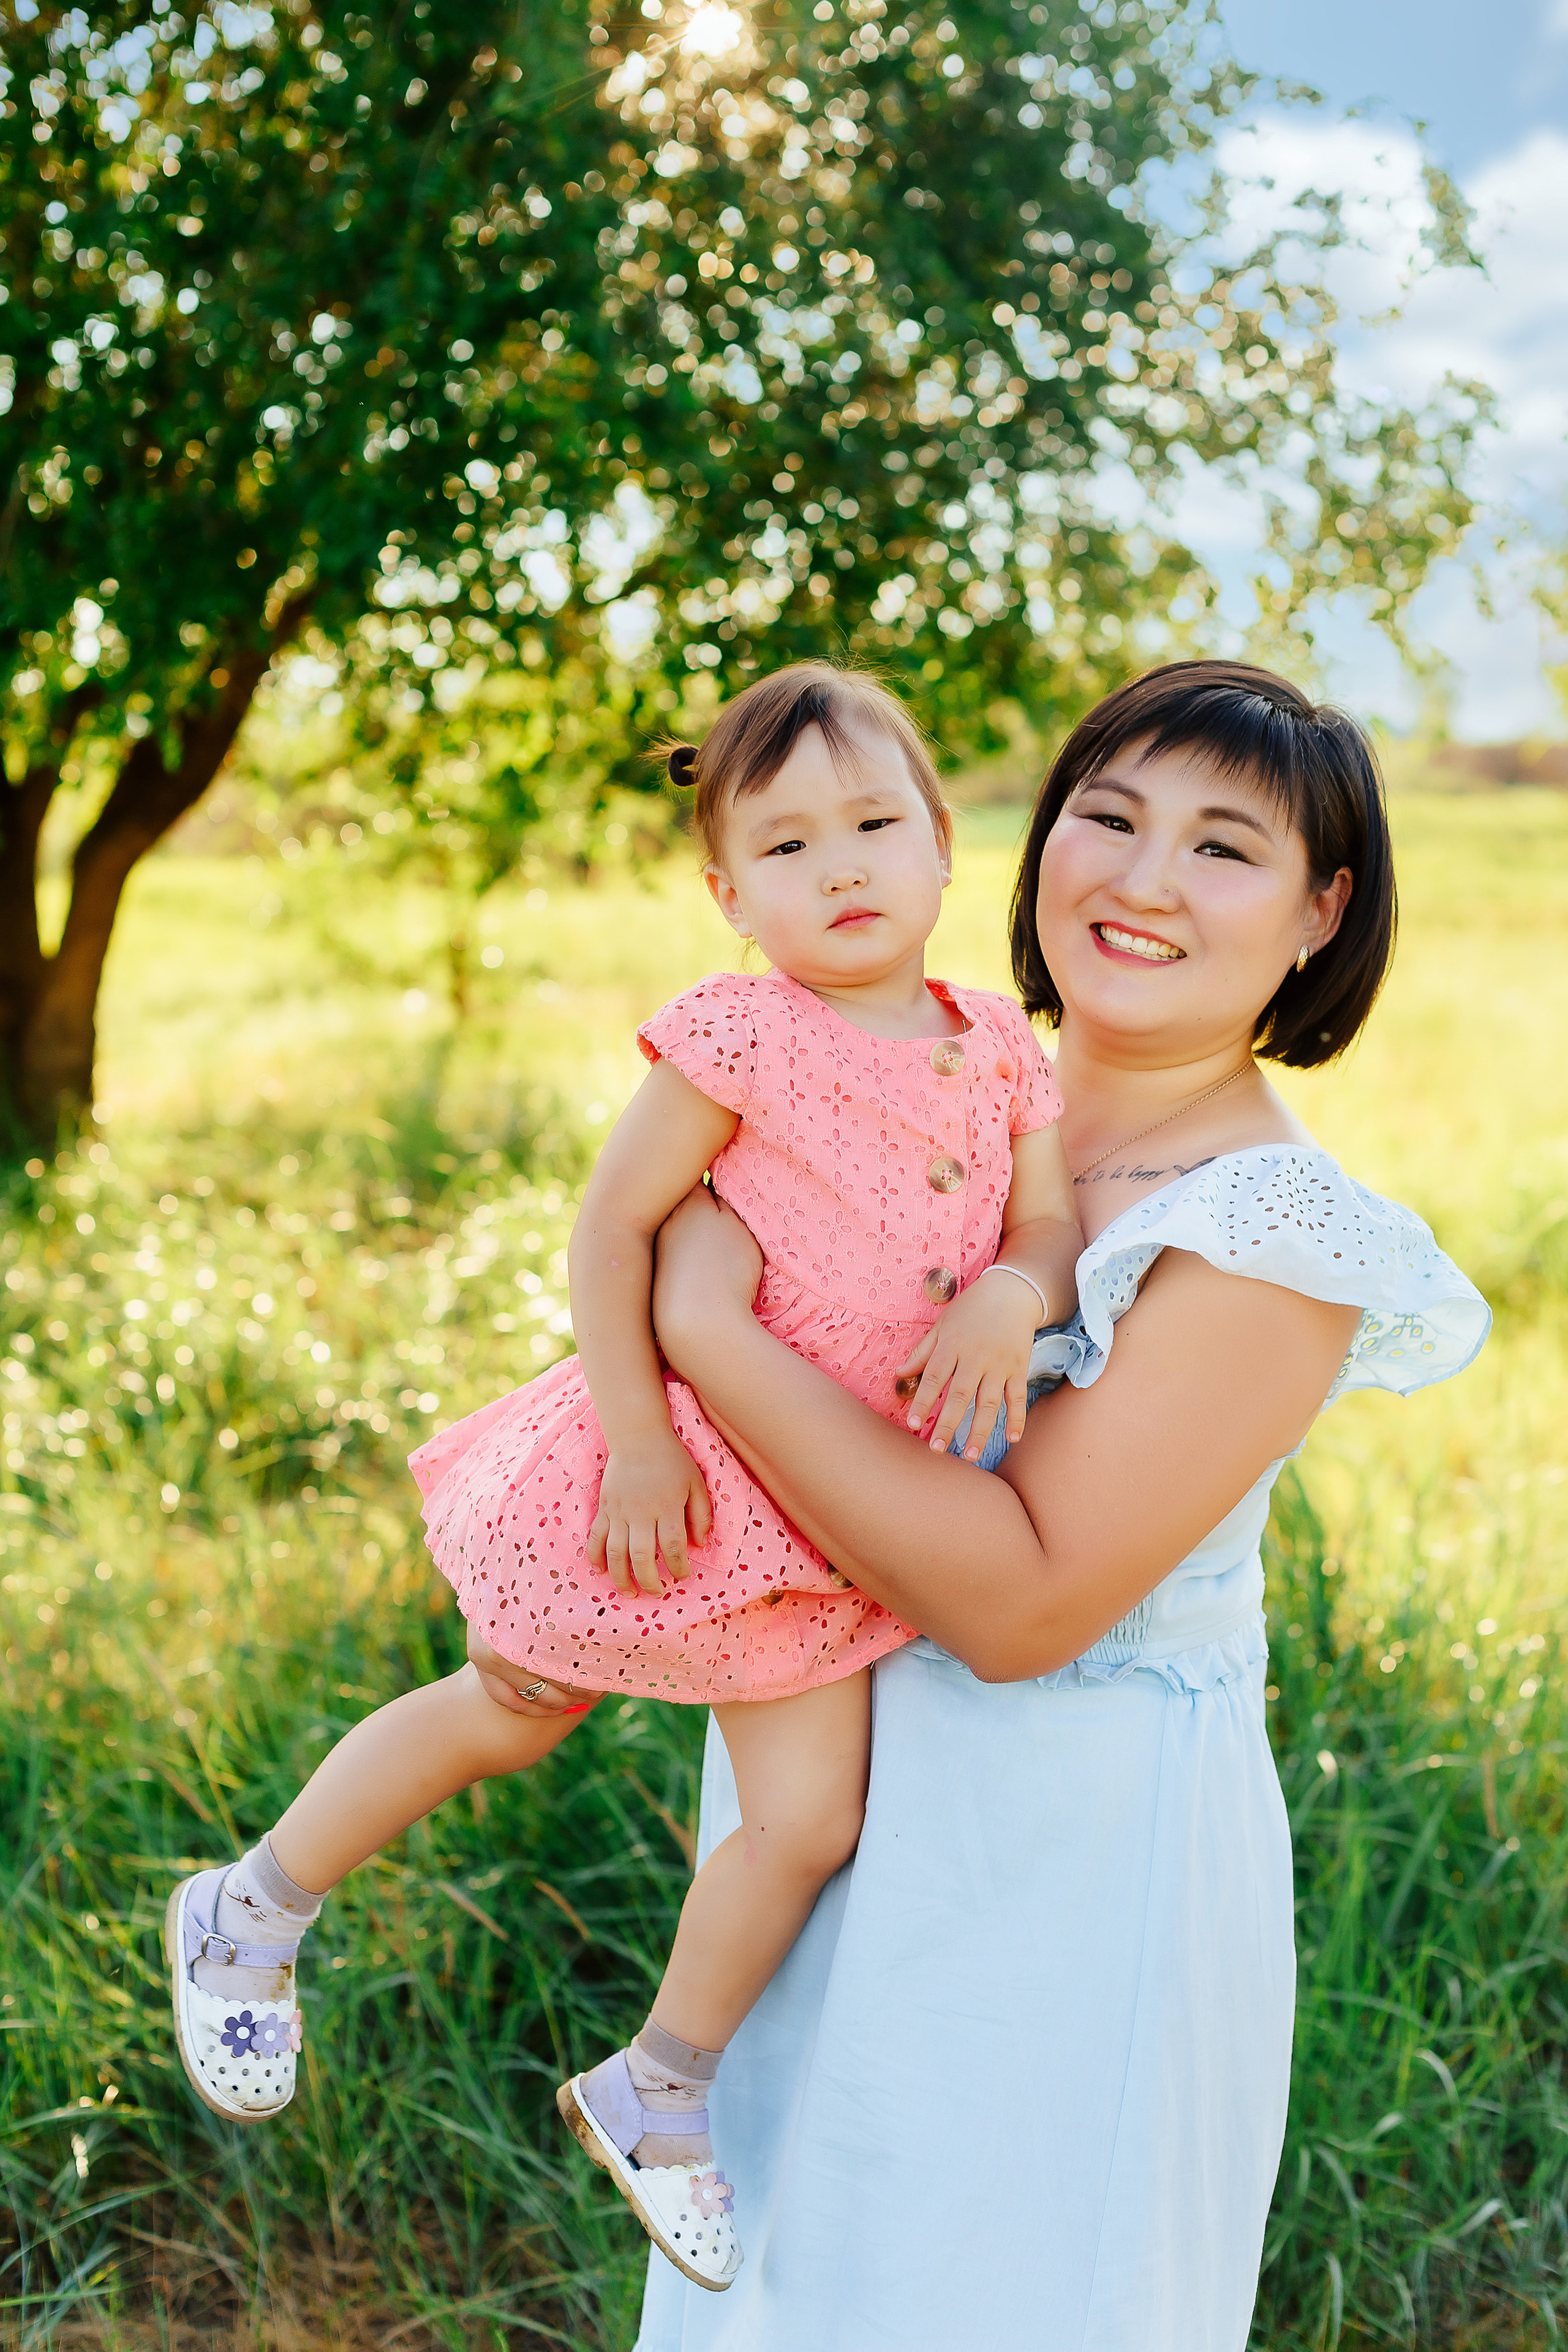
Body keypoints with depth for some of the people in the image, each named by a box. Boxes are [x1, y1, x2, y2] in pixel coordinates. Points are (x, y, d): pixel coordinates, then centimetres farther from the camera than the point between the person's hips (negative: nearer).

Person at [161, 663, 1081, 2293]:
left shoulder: (999, 1055, 1)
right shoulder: (738, 1037, -16)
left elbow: (1056, 1231, -1)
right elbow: (611, 1227, -15)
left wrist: (1010, 1298, -24)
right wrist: (637, 1434, -21)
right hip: (681, 1470, -5)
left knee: (810, 1821, 4)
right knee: (502, 1720, 13)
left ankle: (657, 2093, 29)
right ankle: (253, 1914, 38)